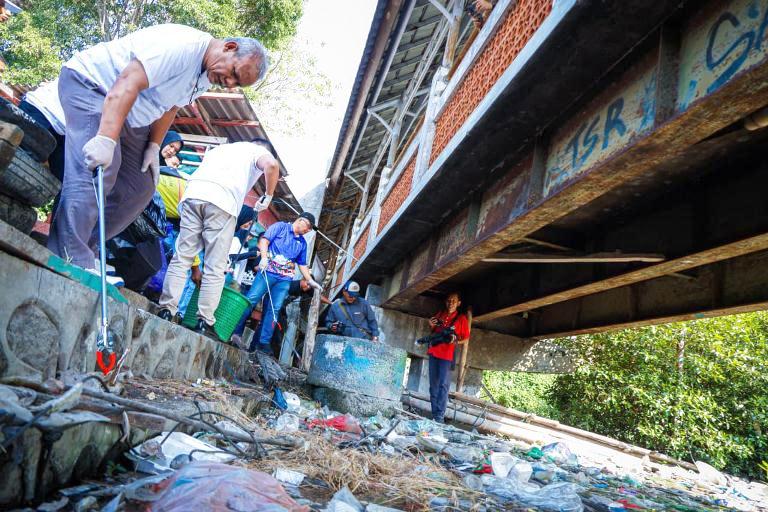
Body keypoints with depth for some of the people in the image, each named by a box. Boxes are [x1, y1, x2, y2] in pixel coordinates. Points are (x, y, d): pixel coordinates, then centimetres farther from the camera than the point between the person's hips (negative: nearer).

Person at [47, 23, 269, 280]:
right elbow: (127, 84, -36)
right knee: (96, 173, -26)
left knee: (140, 189, 3)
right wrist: (106, 139, -45)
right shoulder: (183, 46, -29)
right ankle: (72, 263, -26)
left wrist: (153, 146, 2)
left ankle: (86, 251, 10)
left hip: (128, 117, 9)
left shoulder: (207, 75, 3)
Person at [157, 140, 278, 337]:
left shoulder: (220, 148, 38)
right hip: (223, 202, -4)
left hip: (193, 193, 4)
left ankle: (166, 311, 1)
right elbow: (271, 165, -3)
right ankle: (204, 323, -3)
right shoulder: (259, 151, 22)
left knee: (181, 258, 6)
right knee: (215, 268, -1)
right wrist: (268, 197, 8)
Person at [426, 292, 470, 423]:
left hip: (447, 355, -5)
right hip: (433, 353, 5)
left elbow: (466, 339, 2)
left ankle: (439, 417, -12)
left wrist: (455, 341, -17)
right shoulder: (440, 314, 12)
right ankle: (434, 414, 12)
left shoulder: (461, 318, -1)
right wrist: (432, 326, 1)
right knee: (433, 385, 7)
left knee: (443, 385, -11)